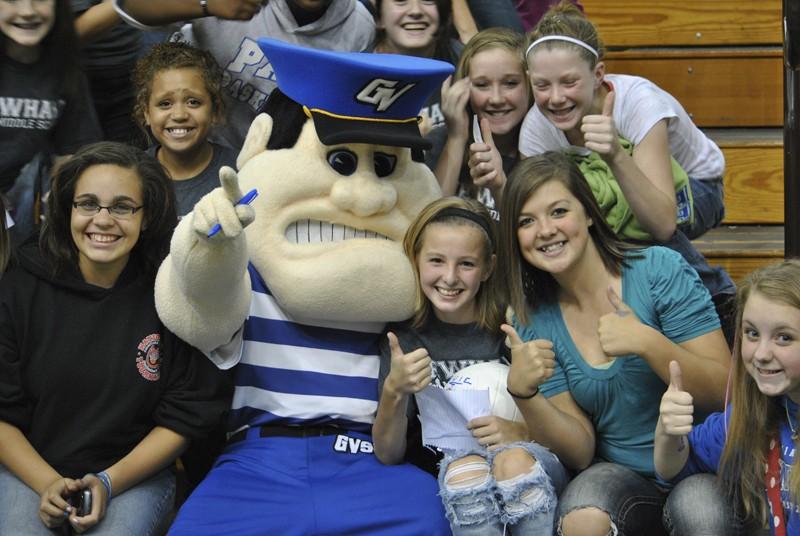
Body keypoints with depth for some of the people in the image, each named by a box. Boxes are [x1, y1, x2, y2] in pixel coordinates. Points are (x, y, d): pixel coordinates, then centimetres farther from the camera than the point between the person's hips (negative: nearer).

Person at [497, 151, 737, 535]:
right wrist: (522, 391, -17)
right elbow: (580, 453, -1)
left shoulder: (660, 270, -7)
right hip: (623, 474, 2)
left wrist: (647, 342, -24)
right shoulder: (534, 327, 3)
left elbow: (725, 393, -10)